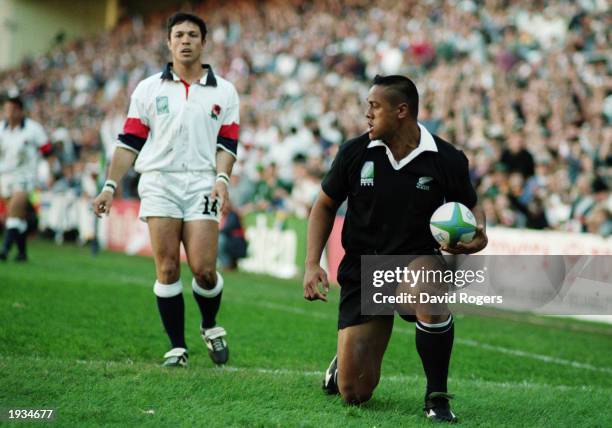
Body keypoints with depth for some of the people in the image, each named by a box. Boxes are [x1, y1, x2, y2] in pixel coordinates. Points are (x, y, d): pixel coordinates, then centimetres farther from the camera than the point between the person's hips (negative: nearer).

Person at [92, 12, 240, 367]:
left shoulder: (224, 91, 11)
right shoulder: (148, 89, 11)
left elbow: (227, 144, 8)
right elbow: (130, 142, 10)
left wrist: (222, 179, -10)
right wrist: (111, 186, 2)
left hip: (202, 184, 0)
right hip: (159, 182, 0)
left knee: (203, 269, -11)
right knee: (167, 268, -5)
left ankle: (211, 326, 18)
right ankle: (177, 347, 5)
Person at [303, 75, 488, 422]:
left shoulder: (448, 160, -9)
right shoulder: (354, 153, -5)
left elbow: (471, 208, 8)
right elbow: (325, 206, 8)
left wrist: (478, 235, -16)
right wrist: (312, 264, -2)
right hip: (361, 272, 1)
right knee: (354, 393, -4)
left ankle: (437, 397, -19)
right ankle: (344, 364, 37)